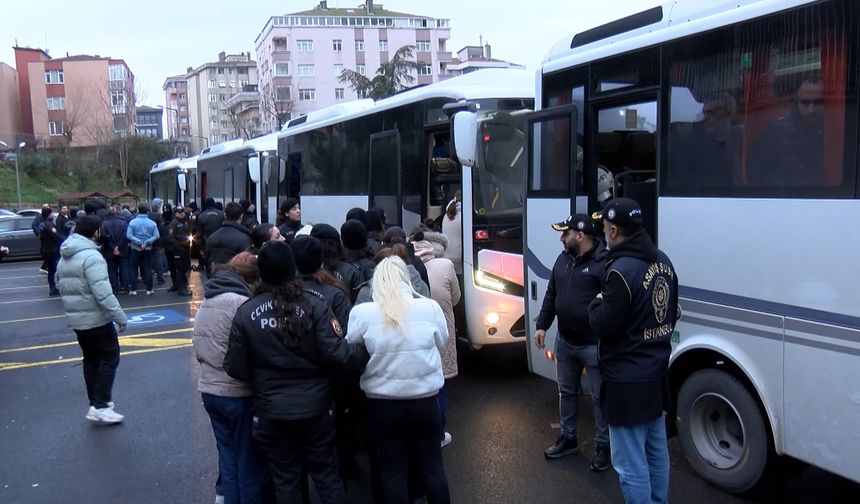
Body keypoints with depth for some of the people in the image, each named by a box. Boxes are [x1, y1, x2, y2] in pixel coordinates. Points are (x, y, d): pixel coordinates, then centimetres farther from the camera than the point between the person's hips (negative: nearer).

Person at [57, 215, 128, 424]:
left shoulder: (64, 258, 10)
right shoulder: (91, 256, -20)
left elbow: (62, 287, 16)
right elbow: (103, 293, -25)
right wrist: (120, 317, -21)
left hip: (75, 318, 9)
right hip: (96, 318, -9)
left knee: (91, 359, 17)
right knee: (109, 357, -1)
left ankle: (96, 402, 23)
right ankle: (100, 406, -4)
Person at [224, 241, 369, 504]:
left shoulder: (245, 312, -10)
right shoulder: (314, 305, -13)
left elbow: (236, 368, -6)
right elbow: (336, 353, -19)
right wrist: (367, 350, -3)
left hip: (272, 411, 1)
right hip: (314, 406, 0)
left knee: (285, 480, 18)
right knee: (327, 475, 16)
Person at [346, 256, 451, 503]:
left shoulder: (361, 313, -12)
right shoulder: (430, 308, -9)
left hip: (382, 404, -1)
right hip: (425, 401, 1)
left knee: (393, 471, 14)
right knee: (432, 467, 17)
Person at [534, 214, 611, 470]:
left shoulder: (603, 262, -18)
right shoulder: (563, 260, 7)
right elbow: (551, 296, 15)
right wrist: (542, 325, 11)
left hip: (593, 344, -8)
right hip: (564, 342, 8)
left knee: (600, 397, 6)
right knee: (567, 392, 19)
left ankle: (603, 447, 20)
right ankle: (568, 439, 35)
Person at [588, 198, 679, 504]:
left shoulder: (622, 270, -24)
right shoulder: (662, 261, 6)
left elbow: (602, 326, -20)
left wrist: (598, 303, -2)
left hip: (628, 381, -10)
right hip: (656, 372, 10)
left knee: (631, 464, 1)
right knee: (656, 452, 22)